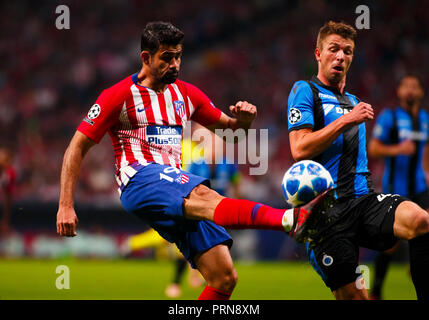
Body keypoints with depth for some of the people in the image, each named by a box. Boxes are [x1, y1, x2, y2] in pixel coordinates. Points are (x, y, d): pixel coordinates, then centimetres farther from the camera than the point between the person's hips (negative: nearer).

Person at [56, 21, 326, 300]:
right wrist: (66, 206, -6)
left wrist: (243, 118, 3)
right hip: (139, 180, -7)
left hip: (179, 198, 7)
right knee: (203, 195, -38)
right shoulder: (120, 96, 4)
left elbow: (227, 125, 29)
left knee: (224, 277, -10)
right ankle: (289, 219, -66)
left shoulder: (186, 94, 20)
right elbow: (77, 147, 3)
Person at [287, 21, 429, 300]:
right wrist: (346, 120, -11)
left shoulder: (353, 102, 26)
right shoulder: (305, 91, 4)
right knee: (352, 295, -11)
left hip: (364, 198, 5)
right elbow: (300, 149, -11)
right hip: (328, 211, -5)